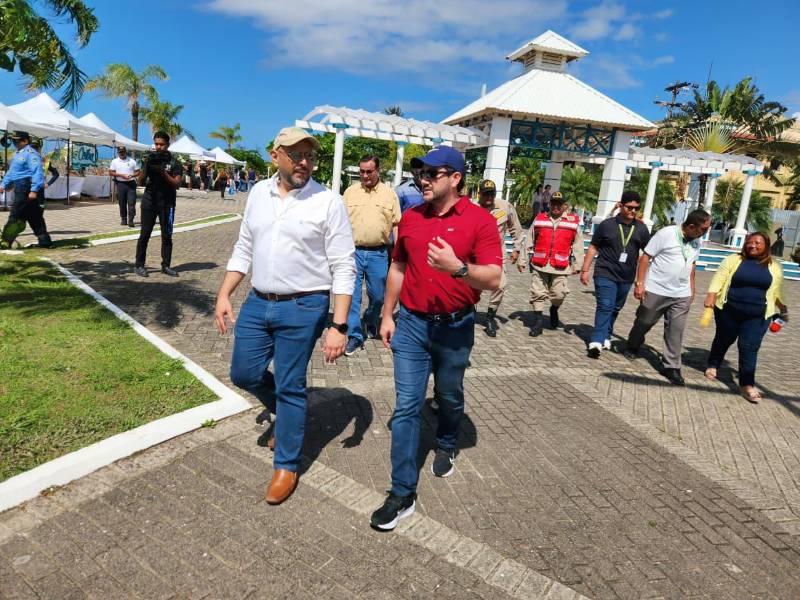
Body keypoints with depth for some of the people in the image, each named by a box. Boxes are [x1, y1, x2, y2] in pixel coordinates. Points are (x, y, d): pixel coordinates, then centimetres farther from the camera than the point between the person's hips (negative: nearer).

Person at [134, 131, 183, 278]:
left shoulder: (174, 163, 4)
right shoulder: (149, 159, 9)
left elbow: (177, 184, -7)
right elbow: (141, 182, 6)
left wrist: (163, 171, -20)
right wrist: (147, 168, -12)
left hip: (167, 204, -1)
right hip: (149, 202, 1)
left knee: (167, 235, 3)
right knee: (145, 234, -2)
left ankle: (166, 265, 10)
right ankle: (139, 265, 2)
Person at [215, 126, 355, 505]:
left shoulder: (328, 202, -11)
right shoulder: (258, 193, 6)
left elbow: (344, 268, -12)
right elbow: (244, 249, 14)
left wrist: (339, 326, -16)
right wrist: (224, 295, 8)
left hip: (303, 308, -5)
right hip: (258, 302, 6)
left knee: (291, 388, 4)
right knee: (243, 374, 12)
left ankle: (286, 465, 25)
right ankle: (288, 413, 42)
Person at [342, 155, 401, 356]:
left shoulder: (389, 193, 5)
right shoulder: (350, 192, 7)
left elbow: (396, 225, 6)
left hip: (378, 254, 0)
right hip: (353, 251, 0)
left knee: (378, 295, 10)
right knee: (352, 295, -1)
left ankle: (371, 321, 39)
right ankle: (354, 335, 8)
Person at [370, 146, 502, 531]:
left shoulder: (480, 220, -11)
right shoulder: (410, 218, 2)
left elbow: (493, 280, -15)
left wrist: (458, 267, -32)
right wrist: (387, 315, 11)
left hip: (455, 327, -2)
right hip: (411, 324, 2)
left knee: (449, 397, 20)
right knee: (406, 407, 0)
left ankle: (446, 445, 51)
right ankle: (402, 494, 9)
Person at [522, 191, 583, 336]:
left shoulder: (573, 221, 4)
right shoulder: (539, 219, 7)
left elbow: (578, 245, 5)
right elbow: (529, 241, 10)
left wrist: (577, 265, 1)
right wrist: (522, 260, 9)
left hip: (560, 267, -1)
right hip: (540, 265, 1)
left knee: (558, 294, -2)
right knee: (538, 294, 2)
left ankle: (554, 309, 31)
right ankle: (538, 321, 15)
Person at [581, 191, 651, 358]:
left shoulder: (641, 228, 6)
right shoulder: (607, 225, -2)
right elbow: (593, 247, 3)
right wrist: (585, 270, -1)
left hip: (626, 277, 4)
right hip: (605, 274, -4)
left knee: (615, 308, 14)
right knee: (605, 306, -15)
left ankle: (605, 337, 30)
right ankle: (596, 341, -19)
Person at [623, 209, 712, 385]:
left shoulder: (696, 242, 5)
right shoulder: (666, 234, -13)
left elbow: (691, 265, 18)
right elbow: (645, 257, -12)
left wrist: (692, 289, 16)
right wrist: (639, 283, -15)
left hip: (681, 295, 4)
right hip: (656, 290, -4)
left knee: (676, 330, 1)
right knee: (644, 322, 12)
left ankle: (672, 366, 9)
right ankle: (632, 348, 37)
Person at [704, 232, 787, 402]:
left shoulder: (774, 266, 6)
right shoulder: (733, 260, -1)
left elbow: (777, 290, 16)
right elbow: (719, 278, -7)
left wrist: (783, 310, 23)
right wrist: (711, 296, -21)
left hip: (757, 316, 1)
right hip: (729, 311, 0)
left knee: (749, 348, -4)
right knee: (723, 339, 15)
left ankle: (747, 384, 0)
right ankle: (712, 365, 37)